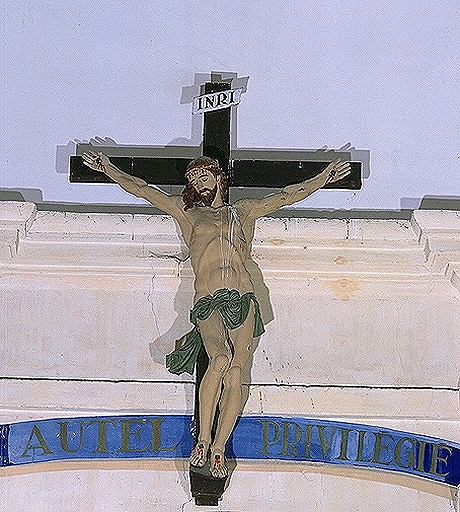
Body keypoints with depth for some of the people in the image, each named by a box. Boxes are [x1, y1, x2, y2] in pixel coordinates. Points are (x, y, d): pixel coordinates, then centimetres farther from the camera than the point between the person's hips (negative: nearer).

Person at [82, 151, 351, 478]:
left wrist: (325, 177, 32)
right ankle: (202, 439, -14)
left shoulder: (245, 211, 27)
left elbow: (289, 195, 31)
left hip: (243, 298, 2)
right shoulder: (187, 212, 25)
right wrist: (108, 169, 28)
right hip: (207, 301, -1)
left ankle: (218, 449, -7)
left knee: (235, 373, -13)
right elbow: (142, 190, 27)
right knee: (221, 359, -26)